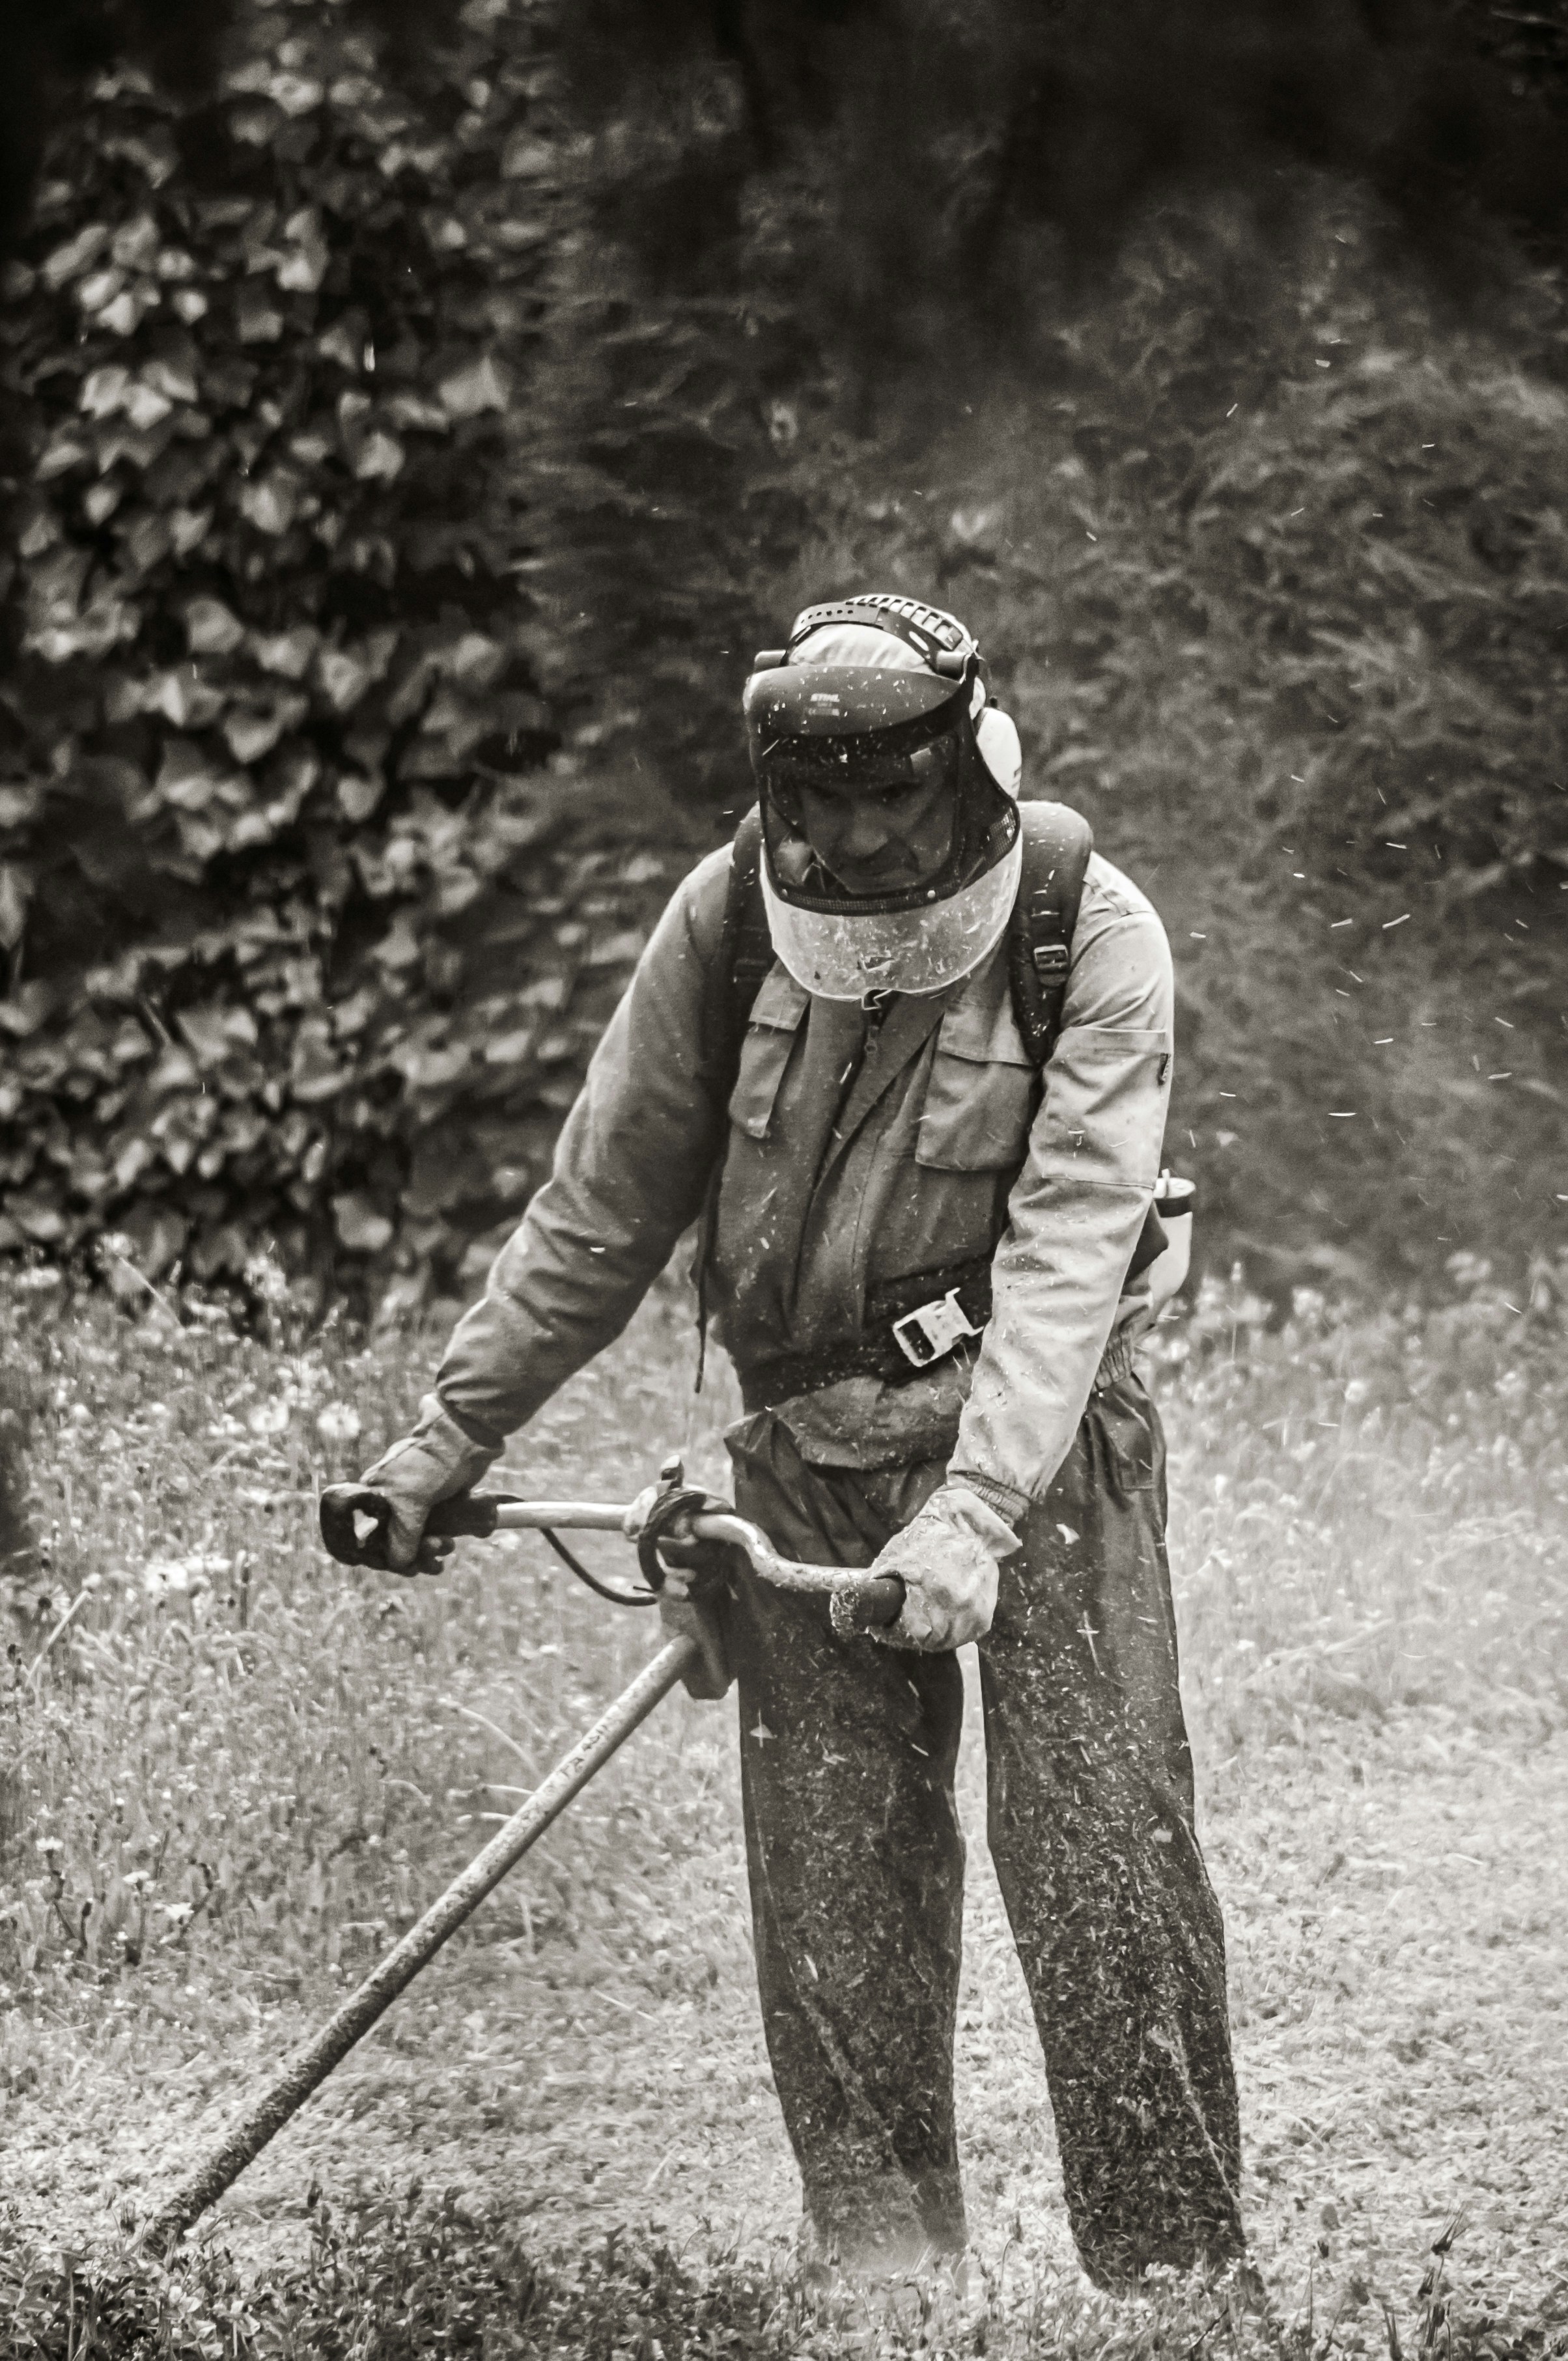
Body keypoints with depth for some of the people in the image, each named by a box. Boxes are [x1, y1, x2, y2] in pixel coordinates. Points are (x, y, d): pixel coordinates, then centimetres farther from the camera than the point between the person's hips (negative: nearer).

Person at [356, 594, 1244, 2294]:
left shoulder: (1097, 944, -16)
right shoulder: (723, 925, -6)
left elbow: (1066, 1251, -24)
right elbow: (603, 1211, 4)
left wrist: (973, 1512, -34)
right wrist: (453, 1432, 7)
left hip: (1037, 1444, -3)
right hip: (807, 1457, 3)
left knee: (1106, 1867, -8)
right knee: (832, 1898, 2)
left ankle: (1175, 2277, 0)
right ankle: (880, 2271, 13)